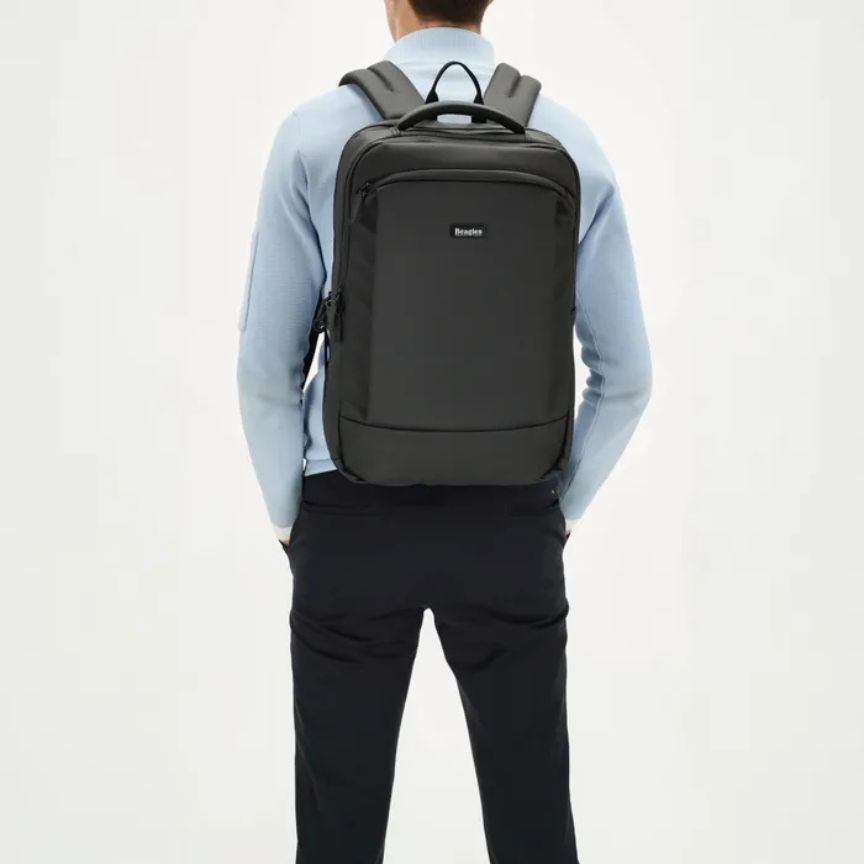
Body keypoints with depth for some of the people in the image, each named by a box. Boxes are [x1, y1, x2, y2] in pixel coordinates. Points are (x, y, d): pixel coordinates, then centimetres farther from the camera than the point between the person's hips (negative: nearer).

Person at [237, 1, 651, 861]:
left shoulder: (316, 135, -7)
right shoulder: (570, 143, -2)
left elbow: (267, 365, -5)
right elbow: (625, 375, 1)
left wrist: (290, 516, 9)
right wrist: (559, 508, 14)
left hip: (355, 520, -1)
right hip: (511, 524, 2)